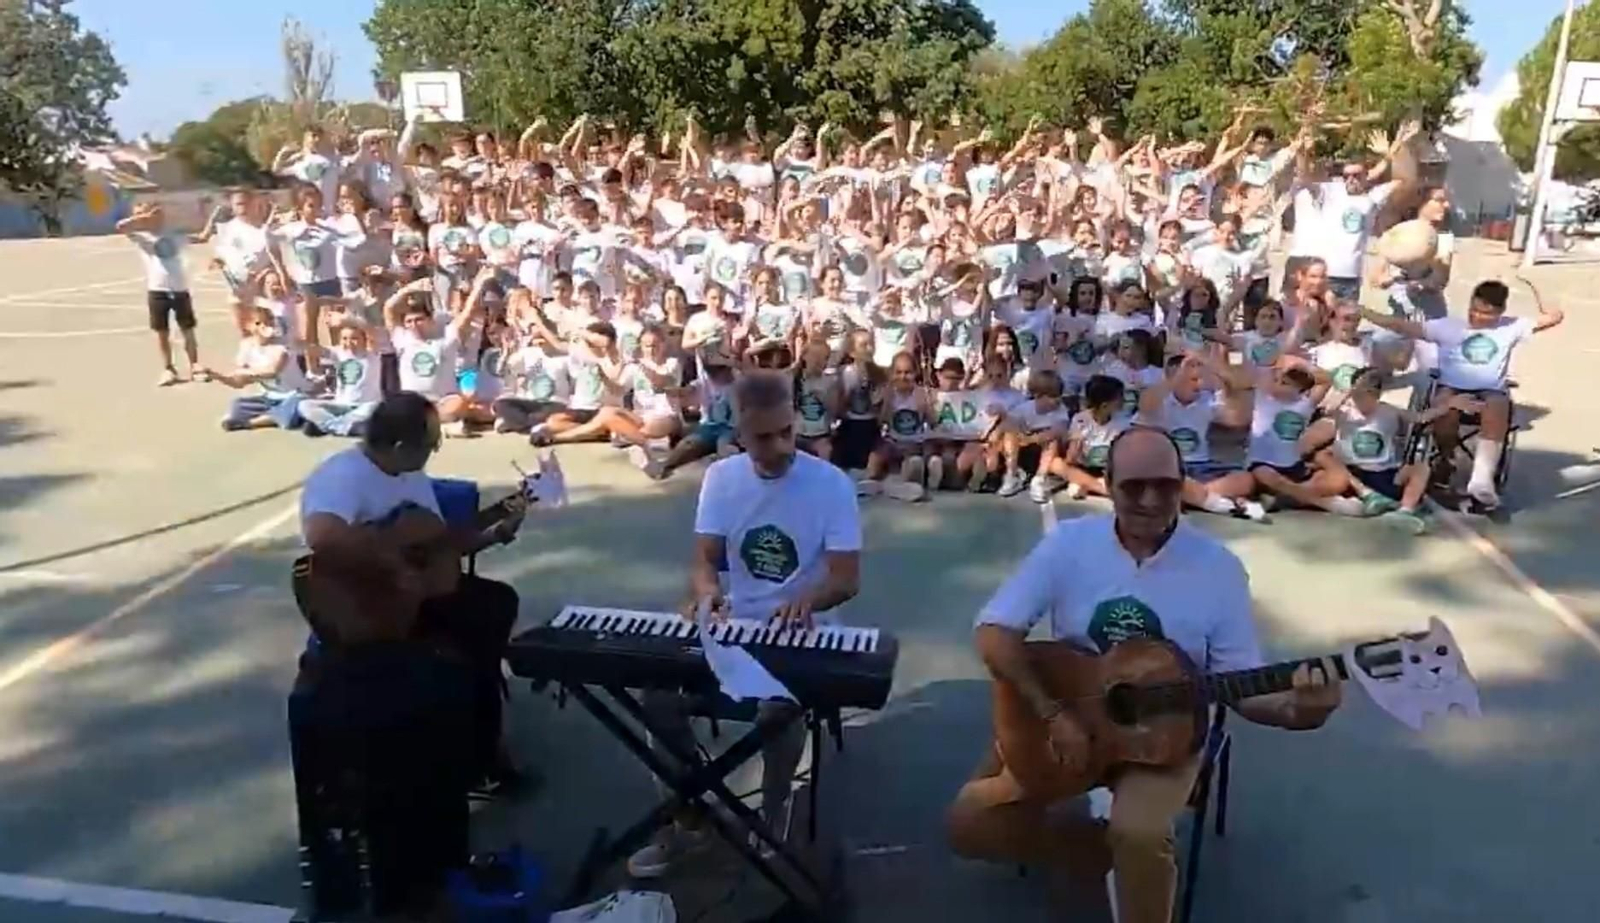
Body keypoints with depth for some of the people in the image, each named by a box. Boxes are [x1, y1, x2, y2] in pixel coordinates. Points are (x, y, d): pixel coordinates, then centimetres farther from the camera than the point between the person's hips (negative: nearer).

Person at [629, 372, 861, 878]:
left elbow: (847, 579, -15)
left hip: (803, 634, -4)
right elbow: (703, 560, -2)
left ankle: (774, 815, 0)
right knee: (660, 695, -17)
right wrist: (706, 592, -27)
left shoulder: (831, 484, -13)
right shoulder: (721, 477, -2)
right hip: (733, 627, 4)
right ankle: (687, 816, 8)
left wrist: (806, 599, -37)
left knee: (777, 705, -33)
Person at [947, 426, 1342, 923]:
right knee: (971, 823, -9)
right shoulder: (1067, 542, -9)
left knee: (1140, 834, -33)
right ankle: (1113, 855, 10)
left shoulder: (1219, 567, -9)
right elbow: (993, 633, -12)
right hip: (1063, 715, 3)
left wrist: (1293, 710, -29)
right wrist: (1053, 715, -22)